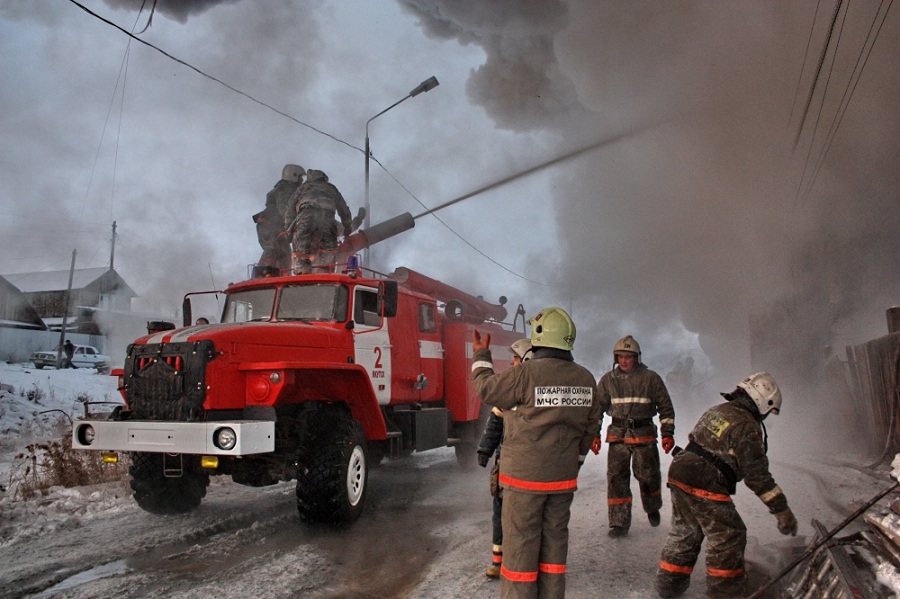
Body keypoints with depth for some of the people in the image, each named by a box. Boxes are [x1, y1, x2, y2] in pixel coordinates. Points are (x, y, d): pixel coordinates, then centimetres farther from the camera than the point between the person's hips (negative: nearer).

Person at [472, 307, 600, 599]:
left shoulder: (526, 374, -19)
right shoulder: (586, 379, 1)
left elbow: (486, 389, -6)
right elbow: (590, 427, 9)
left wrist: (480, 355, 10)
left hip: (524, 475, -5)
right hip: (564, 477, 6)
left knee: (520, 544, 5)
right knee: (555, 540, 17)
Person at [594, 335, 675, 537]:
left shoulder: (651, 378, -1)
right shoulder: (608, 380, 4)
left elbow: (665, 407, 5)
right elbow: (598, 407, 10)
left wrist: (668, 433, 0)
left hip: (644, 435, -1)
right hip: (617, 435, 1)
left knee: (648, 475, 6)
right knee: (616, 478, -3)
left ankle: (652, 508, 37)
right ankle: (619, 522, 6)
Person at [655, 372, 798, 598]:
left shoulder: (715, 411, 14)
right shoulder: (747, 426, -11)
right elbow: (757, 474, -13)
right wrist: (781, 509, -8)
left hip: (679, 474, 9)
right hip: (706, 487, -9)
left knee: (684, 532, 21)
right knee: (729, 537, 6)